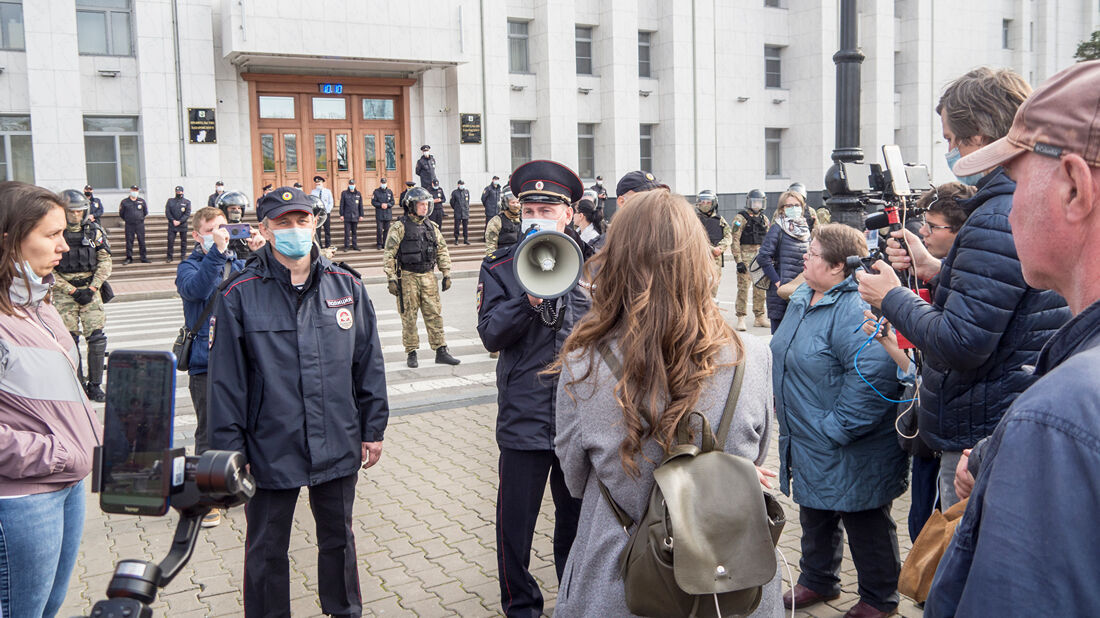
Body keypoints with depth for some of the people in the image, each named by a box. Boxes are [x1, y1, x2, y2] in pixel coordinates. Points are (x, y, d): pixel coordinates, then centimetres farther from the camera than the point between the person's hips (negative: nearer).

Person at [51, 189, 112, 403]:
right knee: (69, 340, 0)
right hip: (64, 292, -1)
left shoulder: (94, 231, 3)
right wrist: (72, 291, -9)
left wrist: (91, 289, -6)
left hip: (90, 290, 1)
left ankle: (94, 385, 7)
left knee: (97, 337, -4)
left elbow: (105, 262, 4)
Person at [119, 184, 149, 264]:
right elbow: (121, 213, 11)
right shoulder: (124, 201, 2)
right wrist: (127, 219, 14)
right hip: (129, 225, -1)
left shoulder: (141, 201, 6)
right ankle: (129, 258, 7)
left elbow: (145, 212, 17)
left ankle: (143, 258, 8)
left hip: (140, 224, 1)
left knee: (142, 241, 2)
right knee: (129, 241, 1)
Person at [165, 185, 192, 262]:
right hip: (172, 225, 0)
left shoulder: (187, 202, 4)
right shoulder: (170, 201, 8)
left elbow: (187, 214, -3)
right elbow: (167, 212, 4)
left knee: (183, 241, 5)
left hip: (183, 225, 0)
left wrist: (179, 221, -12)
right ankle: (169, 257, 2)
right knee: (170, 241, -4)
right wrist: (173, 220, -9)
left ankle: (183, 256, 15)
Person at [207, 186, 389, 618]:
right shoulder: (240, 297, -8)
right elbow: (225, 383, -6)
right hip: (270, 450, -2)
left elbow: (369, 363, 6)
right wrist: (229, 453, -6)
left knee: (338, 538, 21)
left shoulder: (347, 286, 0)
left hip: (339, 448, 3)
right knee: (266, 551, 15)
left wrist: (373, 430, 6)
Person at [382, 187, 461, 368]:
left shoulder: (432, 226, 10)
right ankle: (411, 354, 13)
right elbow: (389, 255, -7)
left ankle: (441, 352, 8)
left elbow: (442, 251, 16)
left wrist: (447, 274, 10)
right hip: (407, 277, -4)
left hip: (428, 276, 4)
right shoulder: (399, 228, -5)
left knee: (435, 314, 3)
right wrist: (391, 279, -12)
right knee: (409, 317, 2)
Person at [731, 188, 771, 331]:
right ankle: (741, 319, -4)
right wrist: (738, 260, -16)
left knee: (760, 288, 9)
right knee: (743, 288, -7)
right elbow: (735, 240, -9)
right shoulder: (741, 218, -4)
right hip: (746, 256, -6)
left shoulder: (764, 219, 15)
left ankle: (760, 317, 18)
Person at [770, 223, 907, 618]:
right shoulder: (802, 298, 5)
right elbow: (786, 356, 20)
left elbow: (874, 374, -36)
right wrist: (784, 405, 16)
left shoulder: (855, 311, -27)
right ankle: (818, 581, 45)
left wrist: (838, 428, -28)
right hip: (807, 445, 9)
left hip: (851, 454, -9)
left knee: (866, 525, 12)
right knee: (815, 516, 24)